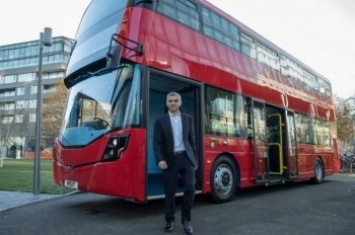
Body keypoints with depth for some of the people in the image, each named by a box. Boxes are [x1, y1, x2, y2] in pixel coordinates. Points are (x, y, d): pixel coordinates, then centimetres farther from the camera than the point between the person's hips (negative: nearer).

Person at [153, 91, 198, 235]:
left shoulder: (188, 119, 10)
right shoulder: (160, 121, 2)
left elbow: (192, 140, 11)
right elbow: (157, 143, -3)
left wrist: (195, 159, 9)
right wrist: (160, 159, -17)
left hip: (186, 157, 2)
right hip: (170, 159, -1)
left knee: (190, 188, -5)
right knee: (169, 192, 6)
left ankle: (186, 219, 14)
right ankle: (170, 220, 24)